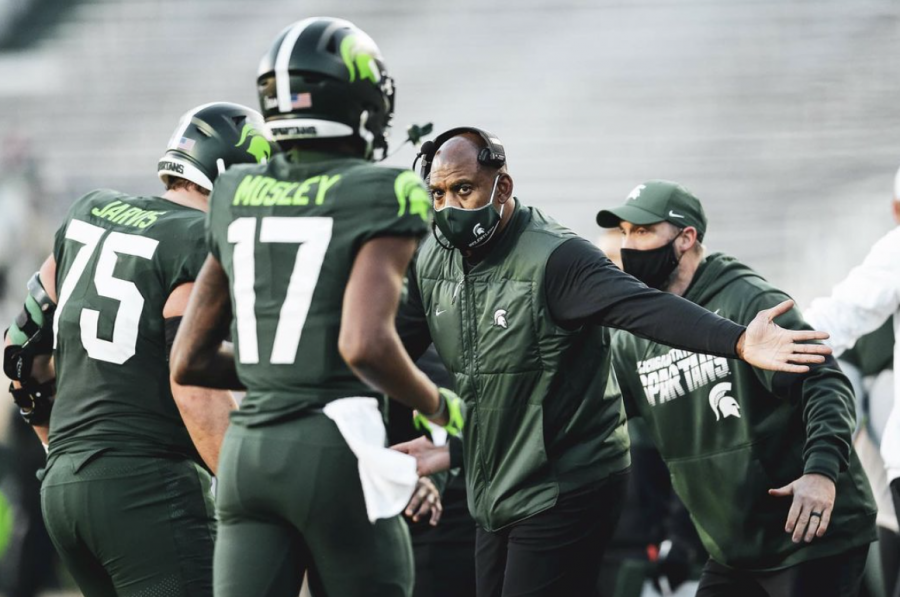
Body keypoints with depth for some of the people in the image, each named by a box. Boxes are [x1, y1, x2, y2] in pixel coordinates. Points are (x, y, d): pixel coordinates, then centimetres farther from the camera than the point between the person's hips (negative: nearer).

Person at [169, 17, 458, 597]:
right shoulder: (381, 198, -6)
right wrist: (437, 404, -2)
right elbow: (365, 344, -20)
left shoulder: (238, 196, 12)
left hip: (249, 448, 5)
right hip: (334, 449, -5)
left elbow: (190, 361, 14)